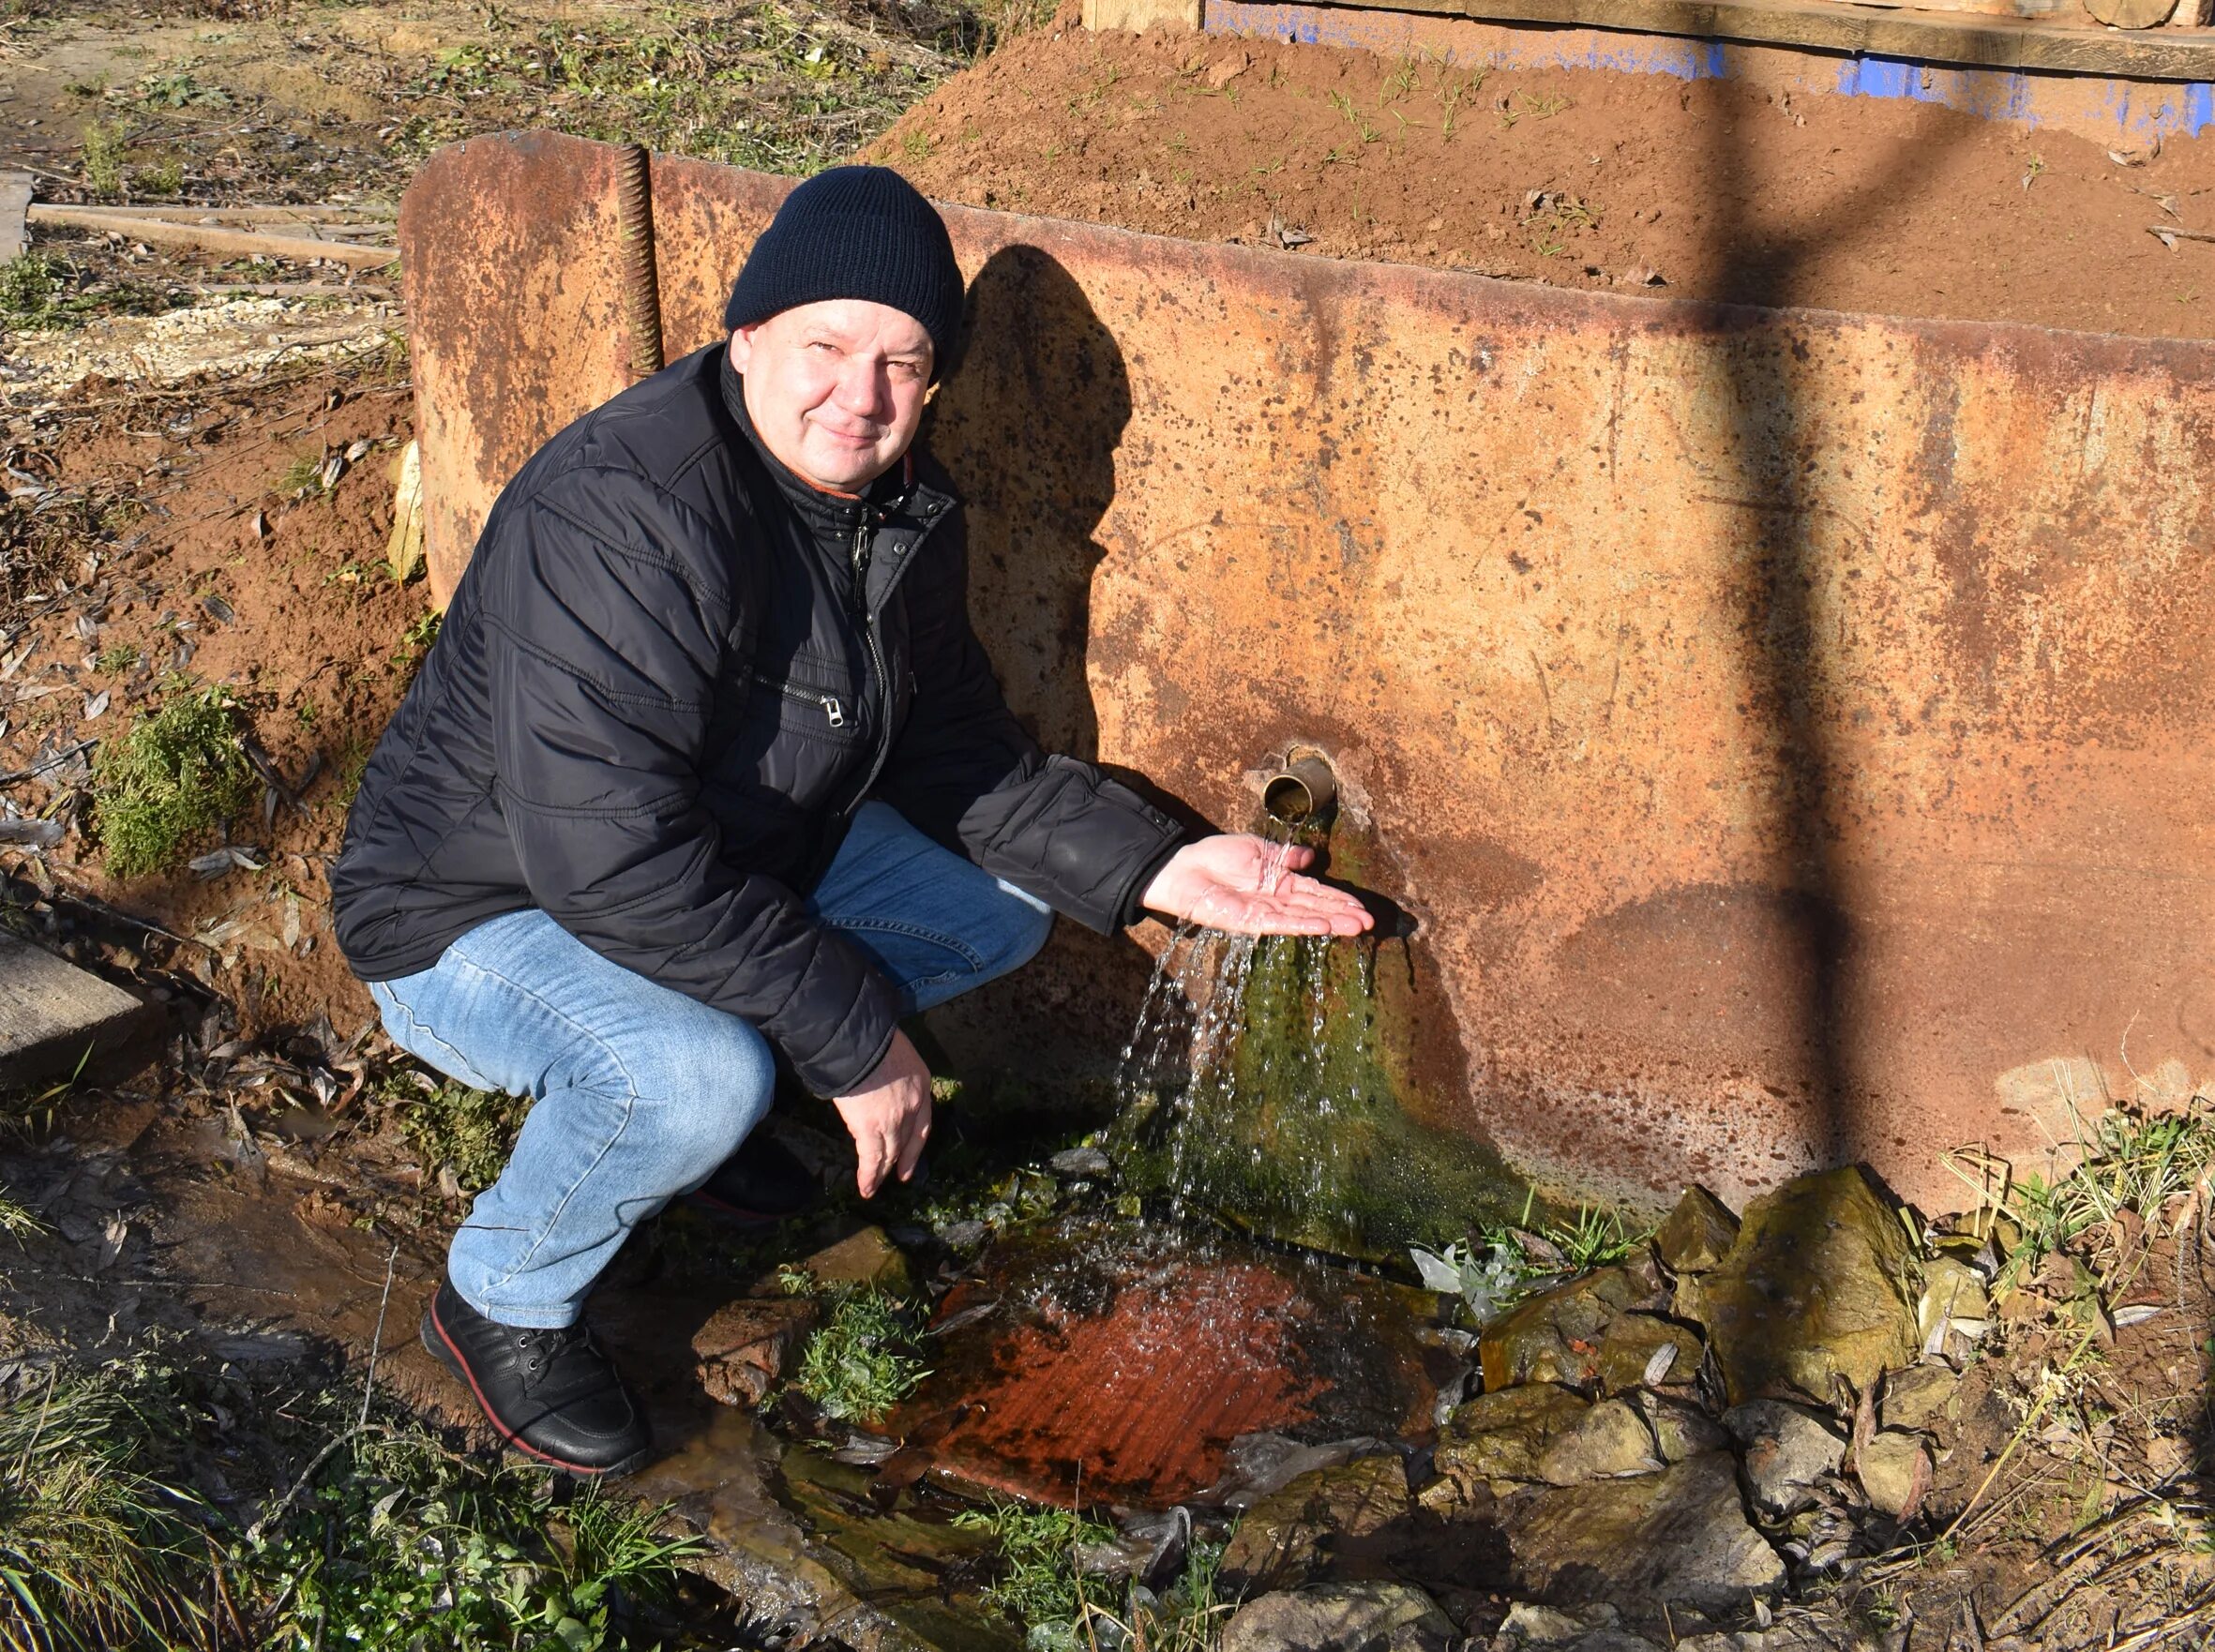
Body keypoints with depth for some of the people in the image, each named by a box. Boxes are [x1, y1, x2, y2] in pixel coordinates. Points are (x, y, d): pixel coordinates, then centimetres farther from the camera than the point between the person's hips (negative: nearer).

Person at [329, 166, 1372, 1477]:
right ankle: (503, 1301, -3)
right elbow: (611, 863, -36)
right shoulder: (624, 516, -32)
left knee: (998, 911, 5)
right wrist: (855, 1033, -29)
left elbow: (957, 749, 6)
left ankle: (668, 1112, 11)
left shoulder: (901, 507, -4)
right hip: (481, 914, -8)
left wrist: (1159, 868, -7)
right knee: (699, 1078, -36)